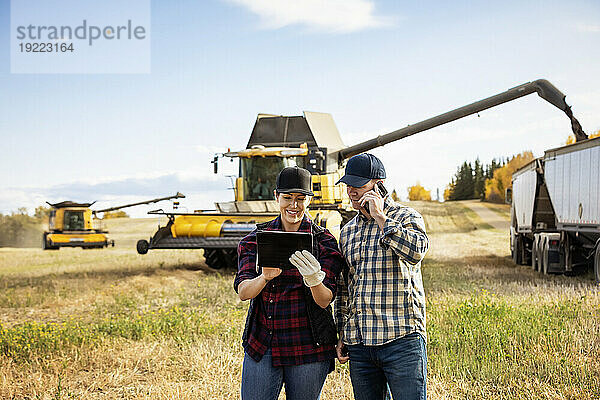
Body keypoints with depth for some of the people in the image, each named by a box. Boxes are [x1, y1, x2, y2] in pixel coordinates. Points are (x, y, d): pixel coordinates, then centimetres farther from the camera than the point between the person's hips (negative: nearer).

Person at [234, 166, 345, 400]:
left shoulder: (324, 242, -1)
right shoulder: (256, 239, 5)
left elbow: (325, 300, -9)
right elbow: (243, 291, -6)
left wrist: (314, 280, -31)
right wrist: (265, 277, -28)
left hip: (308, 349, -1)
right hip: (261, 347, 1)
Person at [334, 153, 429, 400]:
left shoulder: (406, 218, 1)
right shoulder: (347, 232, 17)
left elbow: (416, 251, -22)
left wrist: (380, 216, -14)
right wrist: (341, 336, 18)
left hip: (401, 340, -5)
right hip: (358, 345, 5)